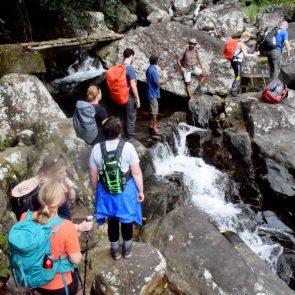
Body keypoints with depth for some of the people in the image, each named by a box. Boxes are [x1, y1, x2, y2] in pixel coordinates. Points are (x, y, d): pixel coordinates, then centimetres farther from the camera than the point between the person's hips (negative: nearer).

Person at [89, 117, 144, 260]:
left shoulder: (96, 149, -15)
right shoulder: (128, 147, -20)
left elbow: (93, 175, -6)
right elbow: (136, 173, -16)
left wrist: (94, 189, 12)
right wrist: (141, 190, -2)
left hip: (106, 191, 1)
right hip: (126, 190, -1)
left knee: (112, 220, 22)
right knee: (127, 219, 21)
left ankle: (115, 250, 39)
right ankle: (127, 248, 40)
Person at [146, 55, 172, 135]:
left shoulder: (149, 69, 8)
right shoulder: (153, 71, -21)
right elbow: (158, 84, -20)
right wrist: (167, 80, -13)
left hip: (151, 92, 10)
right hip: (153, 93, -10)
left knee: (153, 109, 16)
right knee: (154, 110, -4)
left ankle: (152, 125, 23)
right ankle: (154, 127, 2)